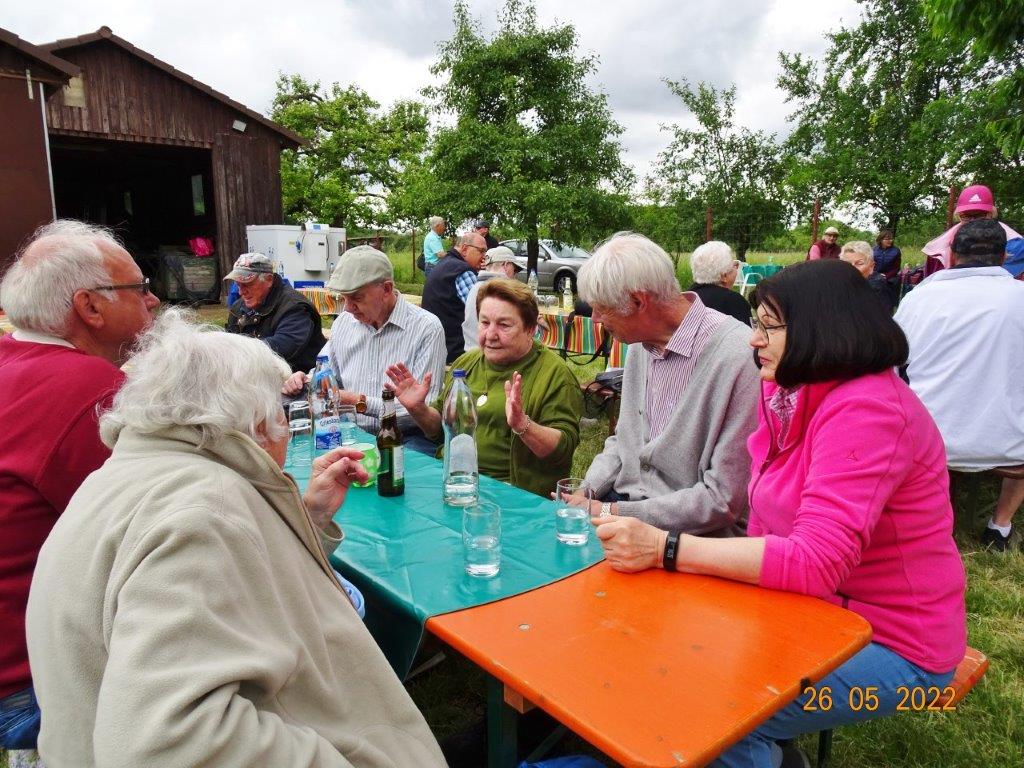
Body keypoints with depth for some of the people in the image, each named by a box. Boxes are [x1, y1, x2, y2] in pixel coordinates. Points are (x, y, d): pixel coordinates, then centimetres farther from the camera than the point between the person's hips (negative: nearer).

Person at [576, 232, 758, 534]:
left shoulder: (737, 359, -22)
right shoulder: (641, 343, 6)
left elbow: (723, 500, -20)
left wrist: (613, 512, -18)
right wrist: (587, 490, -1)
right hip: (625, 499, 8)